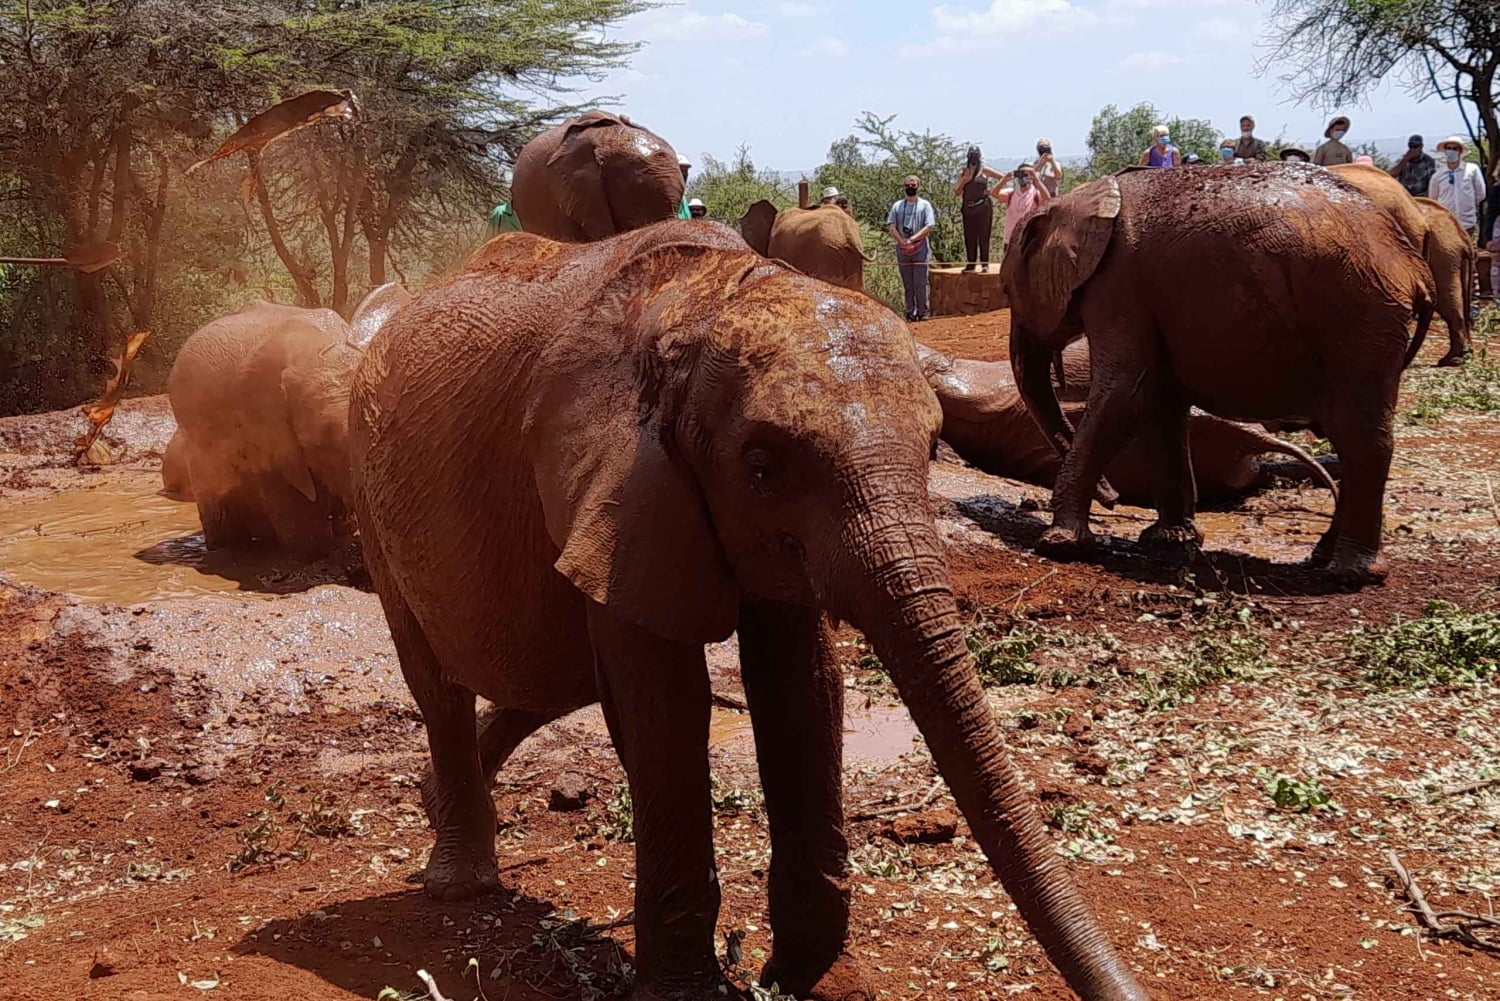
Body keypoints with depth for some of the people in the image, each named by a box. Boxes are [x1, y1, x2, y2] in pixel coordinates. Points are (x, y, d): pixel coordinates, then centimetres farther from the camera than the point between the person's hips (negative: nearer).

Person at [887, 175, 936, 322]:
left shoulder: (925, 205, 3)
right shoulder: (897, 205, 10)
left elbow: (928, 227, -7)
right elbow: (892, 227, 2)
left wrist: (911, 239, -16)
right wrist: (903, 242, -14)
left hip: (920, 249, -3)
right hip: (902, 250, 3)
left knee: (920, 283, -5)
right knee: (907, 283, 6)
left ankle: (922, 312, 1)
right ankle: (910, 312, 11)